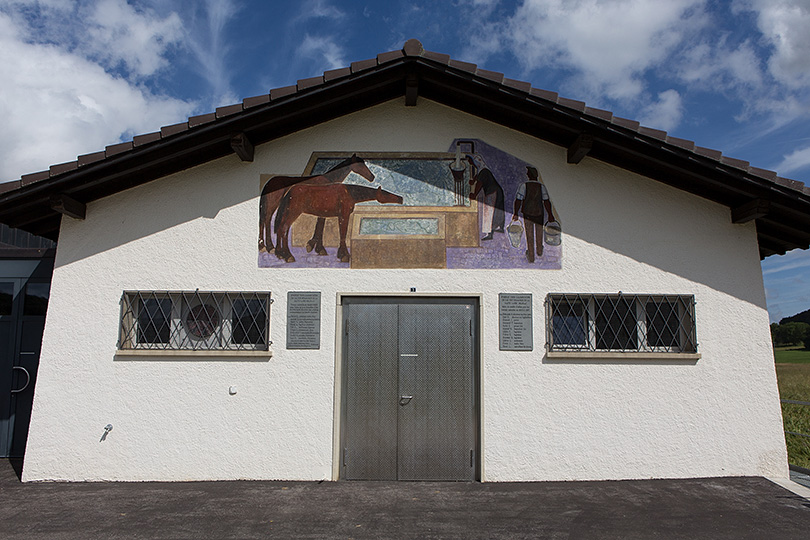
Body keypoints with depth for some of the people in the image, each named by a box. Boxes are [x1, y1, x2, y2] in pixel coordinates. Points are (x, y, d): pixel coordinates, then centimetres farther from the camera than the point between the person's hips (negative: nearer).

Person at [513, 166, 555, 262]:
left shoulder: (524, 186, -12)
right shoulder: (541, 186, -8)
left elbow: (518, 200, -15)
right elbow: (546, 201, -10)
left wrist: (515, 213, -5)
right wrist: (550, 215, -3)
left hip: (527, 214, -1)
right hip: (539, 213, 1)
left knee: (529, 236, 9)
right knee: (539, 233, 24)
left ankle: (531, 257, 12)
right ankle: (539, 251, 42)